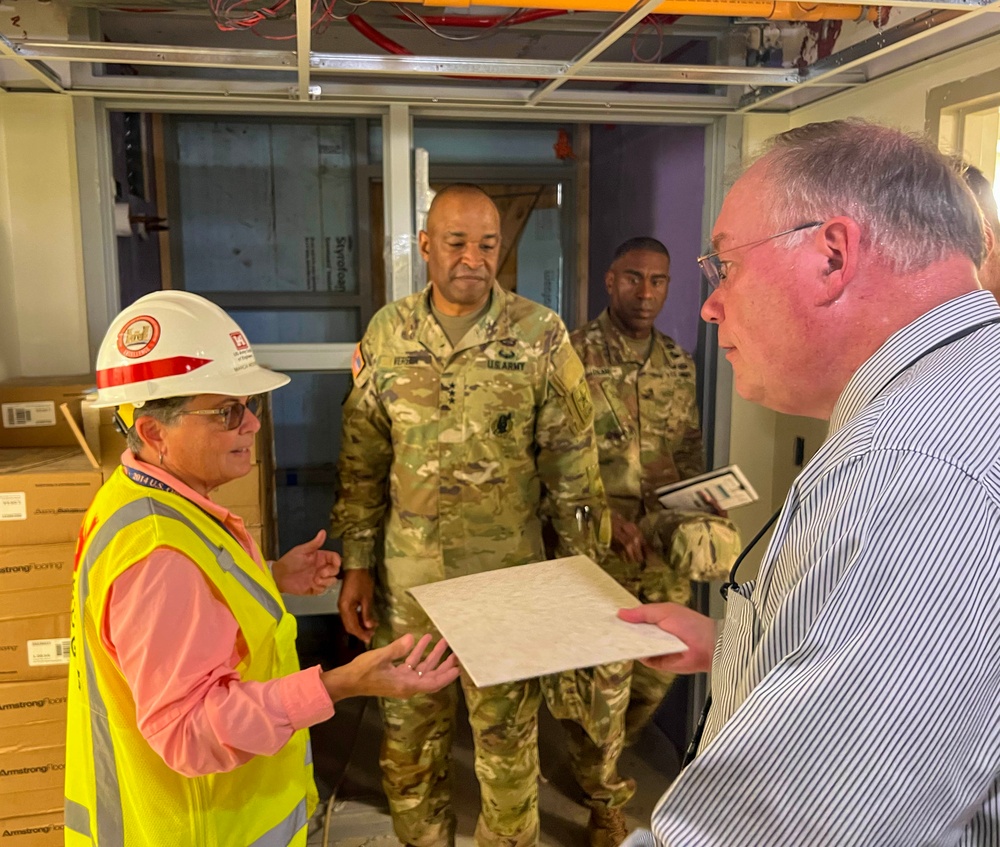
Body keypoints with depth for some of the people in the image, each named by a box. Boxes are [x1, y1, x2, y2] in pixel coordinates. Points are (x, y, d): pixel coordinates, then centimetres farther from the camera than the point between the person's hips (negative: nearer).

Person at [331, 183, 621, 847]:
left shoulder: (541, 335, -6)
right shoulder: (387, 333, 1)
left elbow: (572, 463, -3)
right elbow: (362, 462, 6)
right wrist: (357, 565, 4)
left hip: (508, 575, -2)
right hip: (408, 575, 3)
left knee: (508, 738, 12)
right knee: (410, 735, 17)